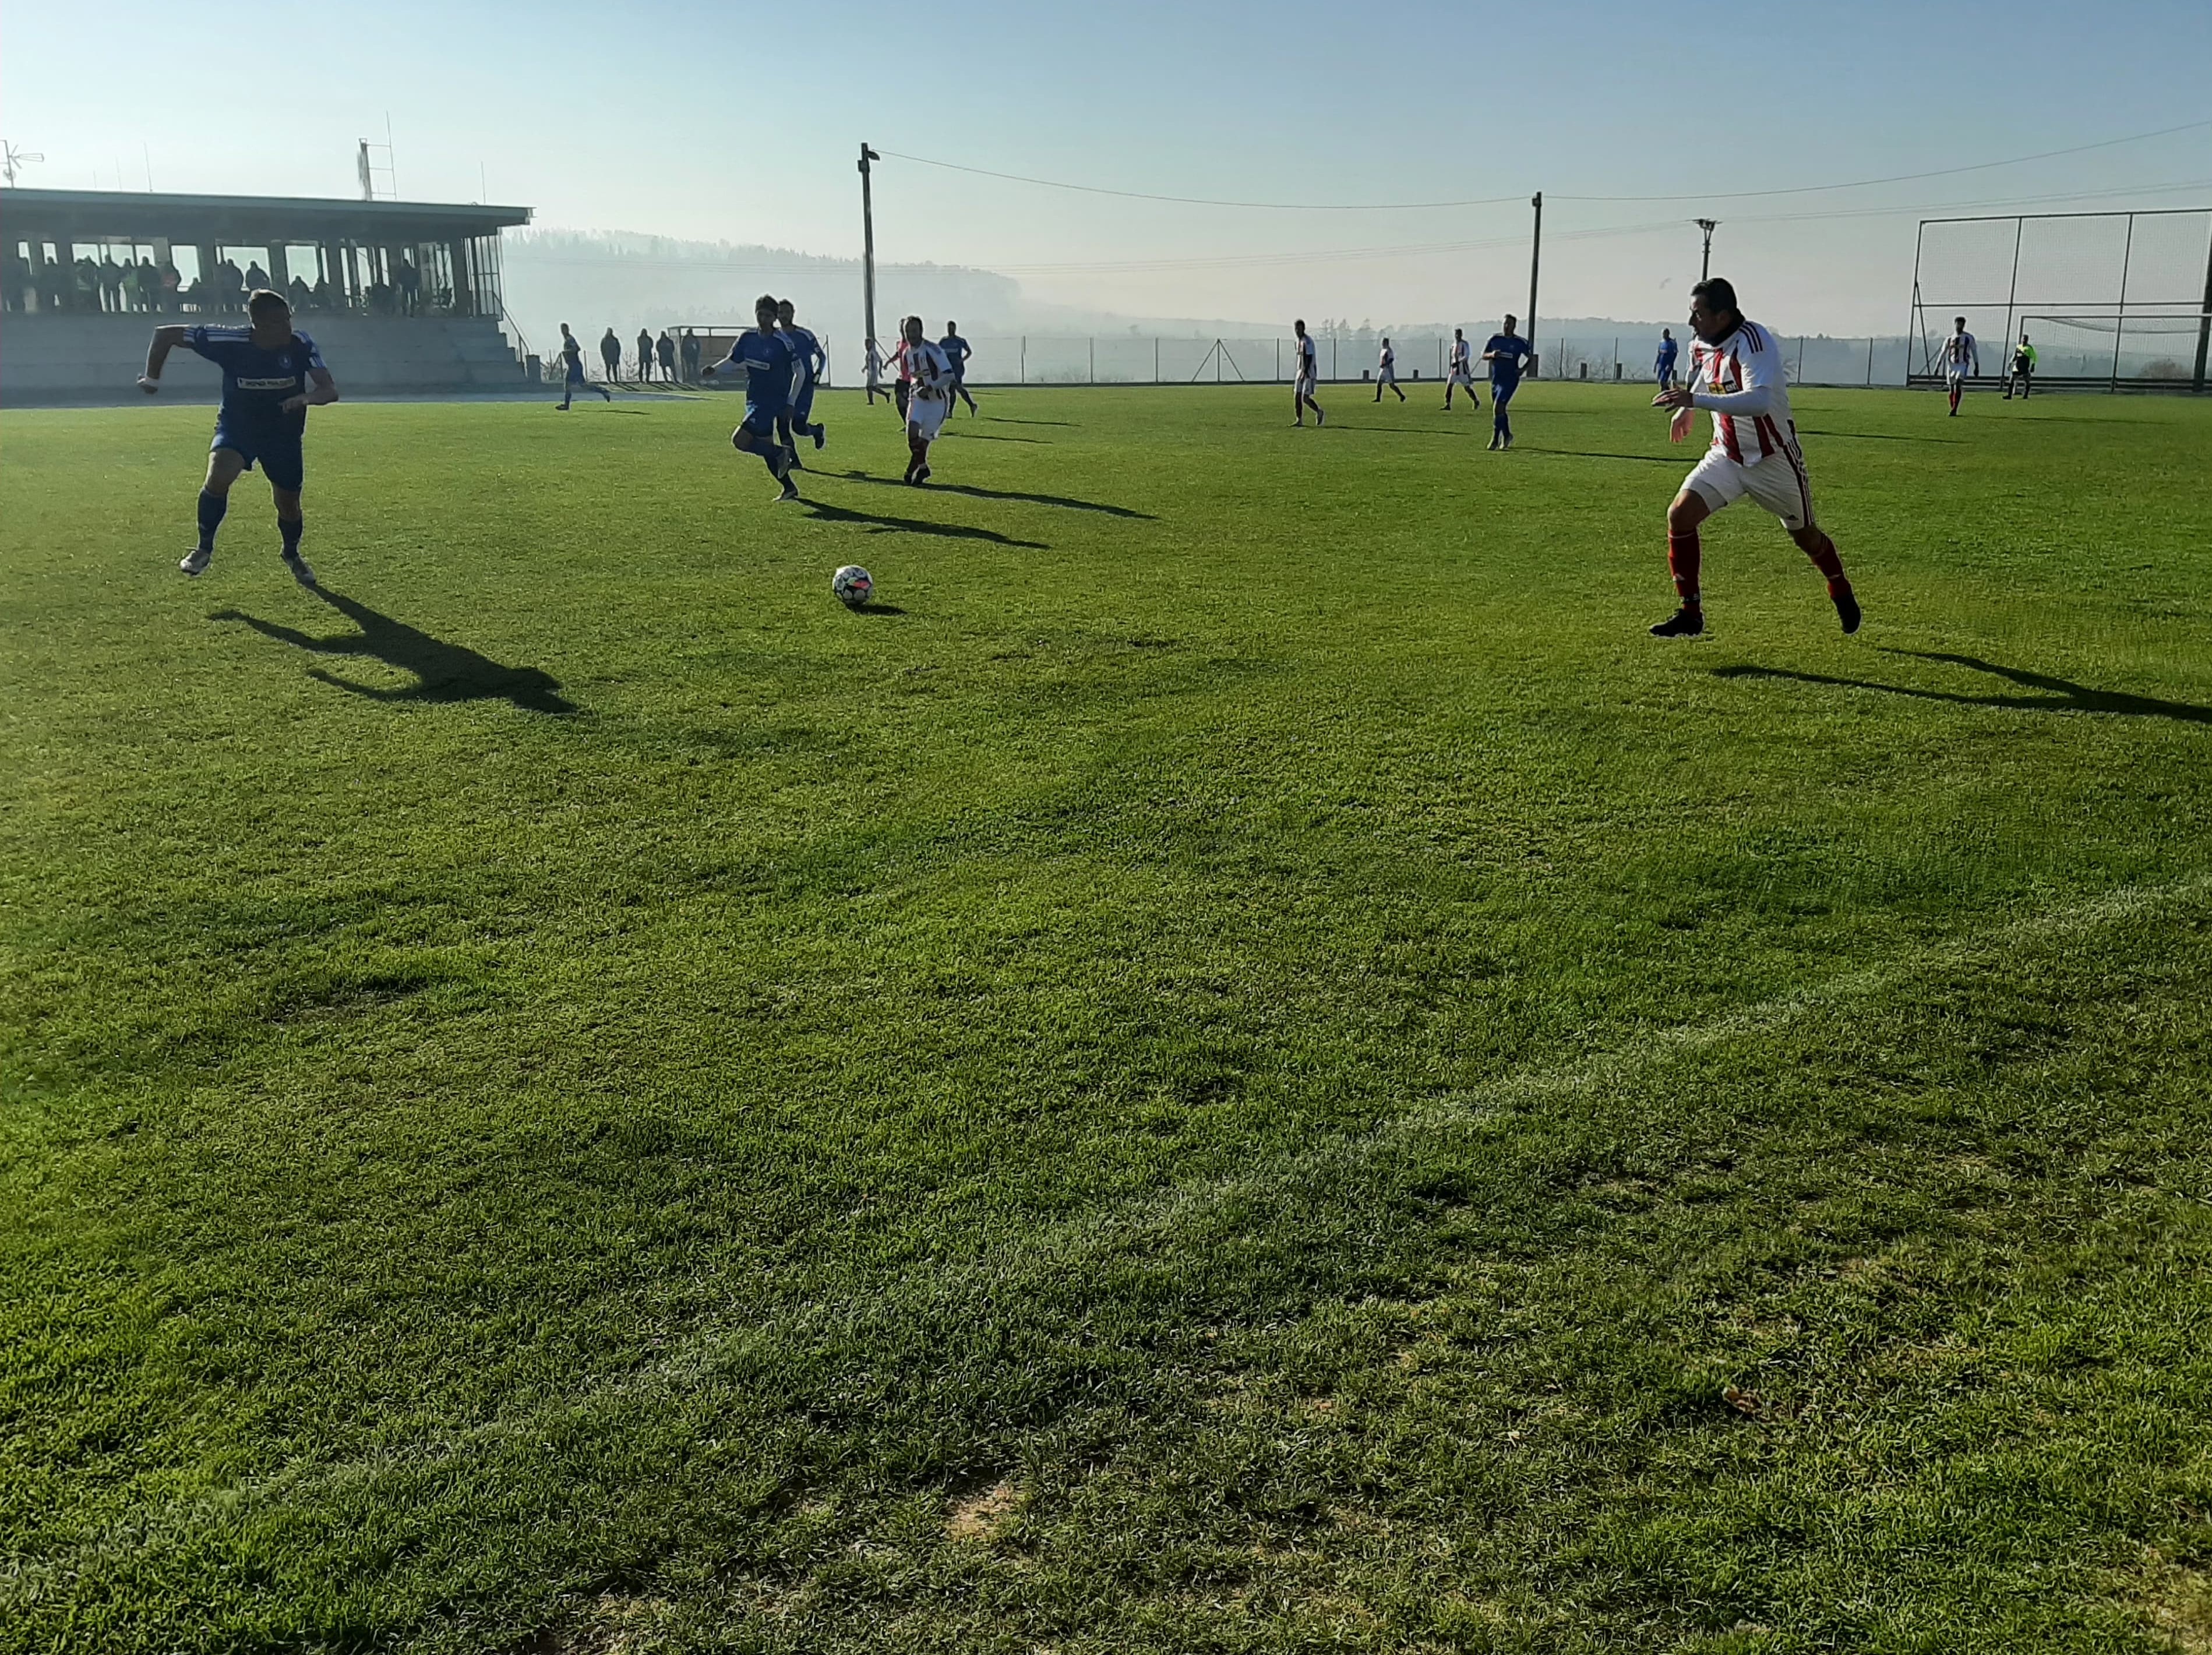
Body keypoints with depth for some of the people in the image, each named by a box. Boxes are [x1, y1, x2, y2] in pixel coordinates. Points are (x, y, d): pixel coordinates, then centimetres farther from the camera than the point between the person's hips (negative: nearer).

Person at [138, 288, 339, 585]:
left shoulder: (301, 346, -22)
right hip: (236, 427, -1)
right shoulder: (230, 342, -25)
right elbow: (165, 334, -14)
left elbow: (330, 390, -30)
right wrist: (152, 378, -7)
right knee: (218, 475, -28)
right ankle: (204, 547, -6)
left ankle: (292, 555, 41)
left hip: (284, 434, 1)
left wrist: (307, 398, -51)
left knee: (288, 505, 8)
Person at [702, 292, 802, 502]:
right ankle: (789, 488, 25)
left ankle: (781, 453, -1)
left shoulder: (782, 343, -14)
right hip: (753, 400, 7)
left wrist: (790, 404, -3)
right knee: (765, 446, 13)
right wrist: (714, 370, -5)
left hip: (771, 401, -7)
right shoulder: (747, 337, 2)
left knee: (739, 440, -18)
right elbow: (733, 361, 13)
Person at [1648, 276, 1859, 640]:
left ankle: (1842, 594, 43)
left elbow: (1759, 402, -42)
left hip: (1774, 458, -6)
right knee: (1680, 515, -16)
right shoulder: (1701, 346, -2)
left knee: (1804, 535, 14)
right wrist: (1685, 409, 36)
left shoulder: (1753, 341, -26)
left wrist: (1695, 400, -48)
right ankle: (1690, 613, -9)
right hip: (1726, 456, 6)